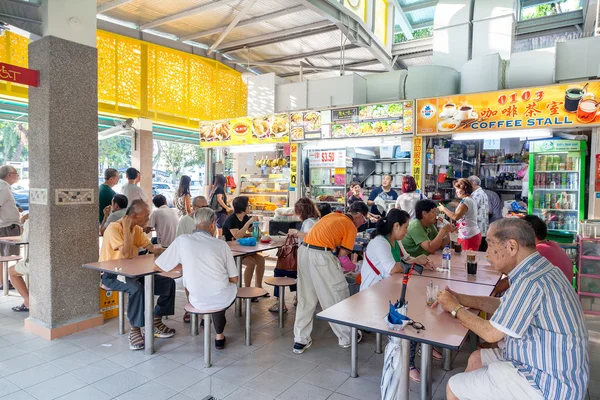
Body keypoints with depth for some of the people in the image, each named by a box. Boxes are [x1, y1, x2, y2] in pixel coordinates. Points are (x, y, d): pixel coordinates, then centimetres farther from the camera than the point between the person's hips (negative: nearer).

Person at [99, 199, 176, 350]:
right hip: (112, 274, -8)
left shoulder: (137, 229, 6)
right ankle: (135, 330, -19)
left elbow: (152, 249, 7)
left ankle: (156, 322, 7)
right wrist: (126, 228, -24)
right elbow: (127, 254, -27)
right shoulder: (114, 228, -19)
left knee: (168, 283, -6)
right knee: (137, 288, -38)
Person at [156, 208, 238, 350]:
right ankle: (219, 336, 39)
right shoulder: (221, 244, -8)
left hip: (198, 301, 2)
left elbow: (158, 266, 2)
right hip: (223, 299, -2)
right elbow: (234, 279, -2)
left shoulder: (182, 241, -7)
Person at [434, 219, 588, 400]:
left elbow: (490, 333, -20)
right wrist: (458, 298, 5)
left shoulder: (531, 282, -28)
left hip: (546, 385, -9)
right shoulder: (538, 269, 4)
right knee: (476, 359, 22)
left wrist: (455, 308, -6)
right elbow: (502, 305, 14)